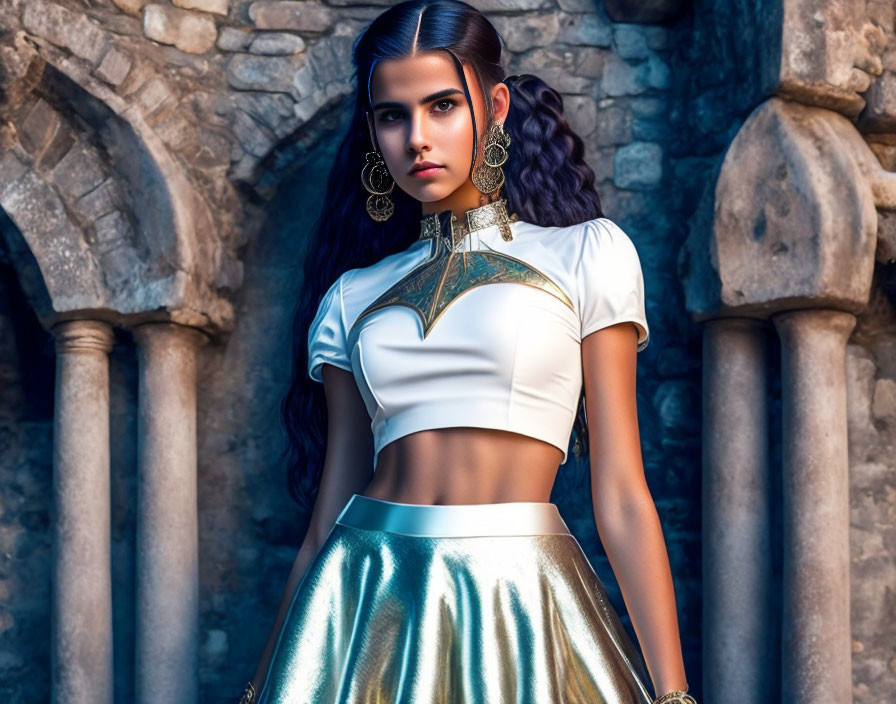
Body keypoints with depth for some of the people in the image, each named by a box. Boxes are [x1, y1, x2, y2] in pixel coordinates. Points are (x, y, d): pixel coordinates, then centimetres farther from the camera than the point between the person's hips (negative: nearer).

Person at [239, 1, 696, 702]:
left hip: (521, 607, -2)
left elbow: (621, 496, -1)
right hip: (366, 603, 3)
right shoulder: (352, 298, 11)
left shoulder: (585, 256, 3)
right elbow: (329, 511, 12)